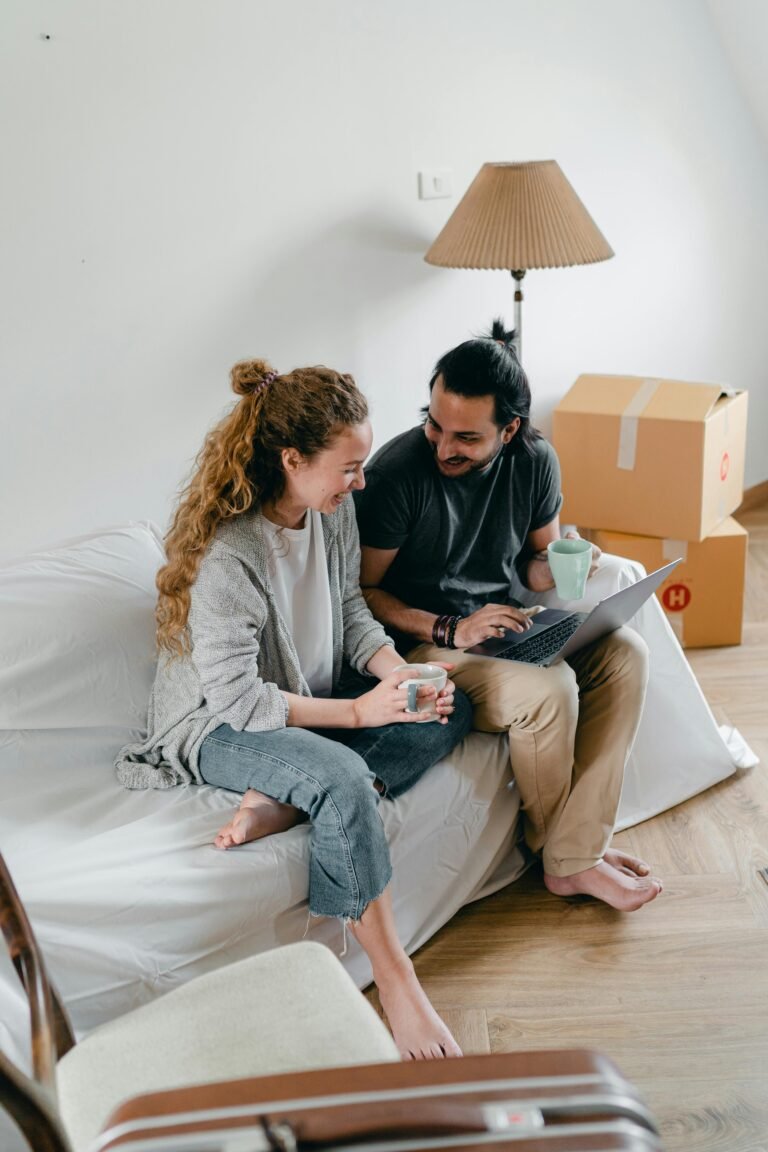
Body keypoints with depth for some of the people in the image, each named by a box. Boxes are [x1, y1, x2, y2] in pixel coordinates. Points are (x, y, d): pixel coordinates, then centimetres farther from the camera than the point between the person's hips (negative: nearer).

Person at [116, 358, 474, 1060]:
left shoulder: (333, 510, -6)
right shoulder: (227, 555, -29)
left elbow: (350, 609, 7)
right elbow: (237, 697, -26)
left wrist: (398, 673, -12)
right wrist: (358, 711, -25)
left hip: (313, 695, 8)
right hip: (219, 727, -8)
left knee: (451, 709, -8)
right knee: (340, 775, -35)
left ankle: (279, 804, -19)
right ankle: (393, 979, -20)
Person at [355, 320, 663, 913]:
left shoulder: (534, 460, -2)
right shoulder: (396, 473, -19)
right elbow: (361, 590, -14)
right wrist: (449, 631, -24)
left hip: (511, 621, 6)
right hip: (428, 642, -6)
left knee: (625, 652, -17)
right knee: (549, 689, -30)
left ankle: (577, 857, -14)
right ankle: (564, 853, -1)